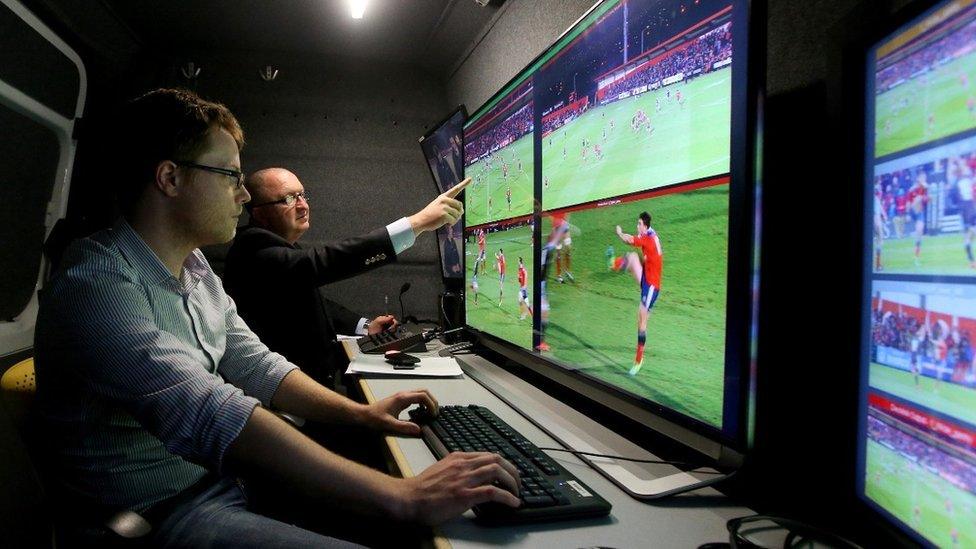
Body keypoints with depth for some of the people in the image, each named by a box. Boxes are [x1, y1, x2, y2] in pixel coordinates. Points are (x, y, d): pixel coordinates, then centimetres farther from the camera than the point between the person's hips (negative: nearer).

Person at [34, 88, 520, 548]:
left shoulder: (194, 268, 8)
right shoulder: (94, 284, -24)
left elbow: (256, 366, 10)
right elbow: (212, 416, -36)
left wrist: (360, 413, -4)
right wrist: (404, 498, -39)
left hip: (218, 475, 9)